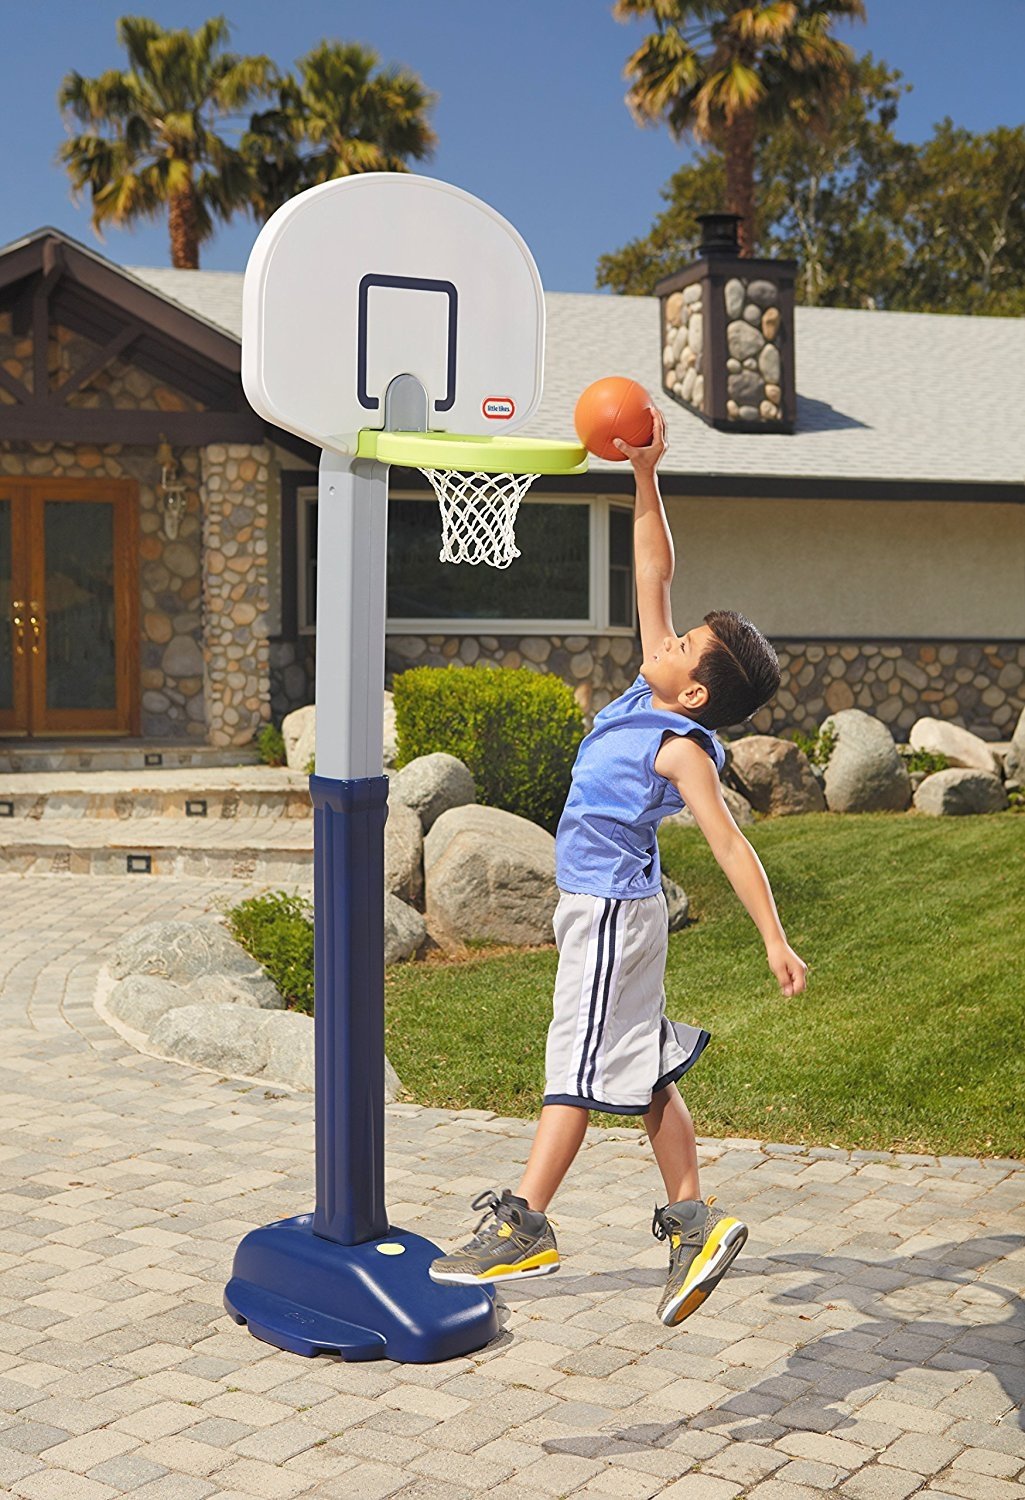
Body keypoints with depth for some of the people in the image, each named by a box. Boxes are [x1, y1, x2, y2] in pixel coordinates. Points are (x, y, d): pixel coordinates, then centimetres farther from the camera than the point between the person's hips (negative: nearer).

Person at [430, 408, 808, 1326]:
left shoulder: (683, 748, -17)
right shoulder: (650, 695, 4)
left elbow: (730, 844, -21)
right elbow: (653, 576, 7)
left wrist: (775, 940, -26)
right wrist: (645, 476, 2)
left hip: (613, 911, -9)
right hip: (601, 906, 9)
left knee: (580, 1063, -6)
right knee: (644, 1070, 11)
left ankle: (525, 1225, -2)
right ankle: (694, 1222, 17)